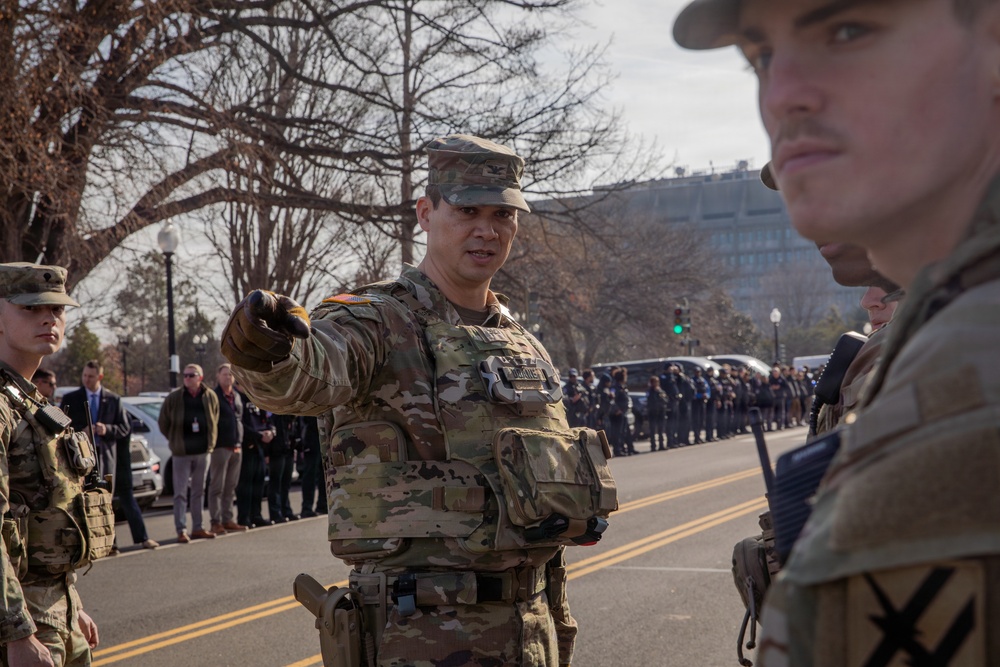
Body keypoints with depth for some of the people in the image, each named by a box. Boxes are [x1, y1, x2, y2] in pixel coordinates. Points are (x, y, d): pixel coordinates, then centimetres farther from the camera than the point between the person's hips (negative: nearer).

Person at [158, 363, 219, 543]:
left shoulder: (210, 397, 3)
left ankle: (198, 528, 18)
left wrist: (210, 442, 10)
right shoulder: (174, 397, -4)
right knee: (180, 493, -4)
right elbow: (163, 423, 5)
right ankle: (181, 530, -2)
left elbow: (214, 422, 15)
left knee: (199, 491, 11)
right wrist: (175, 441, 5)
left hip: (203, 451, 3)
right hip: (181, 453, -3)